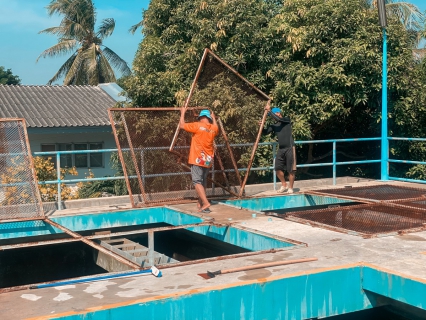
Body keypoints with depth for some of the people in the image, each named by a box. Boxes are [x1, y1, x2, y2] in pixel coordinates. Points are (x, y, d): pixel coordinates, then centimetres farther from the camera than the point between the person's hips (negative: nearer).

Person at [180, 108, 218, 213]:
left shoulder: (197, 126, -10)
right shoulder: (214, 128, 6)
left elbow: (182, 125, -4)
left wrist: (183, 113, 10)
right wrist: (214, 118, 46)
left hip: (197, 159, -6)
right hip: (208, 160, 6)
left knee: (197, 181, -7)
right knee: (203, 181, 17)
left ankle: (205, 203, -20)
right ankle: (200, 203, 24)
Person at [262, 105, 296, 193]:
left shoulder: (287, 120, -2)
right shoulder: (274, 125, 12)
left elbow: (278, 119, -20)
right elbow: (265, 132, 6)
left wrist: (269, 110, -12)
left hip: (289, 148, -6)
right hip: (280, 149, 6)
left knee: (291, 170, -3)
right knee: (278, 168, 4)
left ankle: (290, 188, 5)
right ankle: (284, 185, 21)